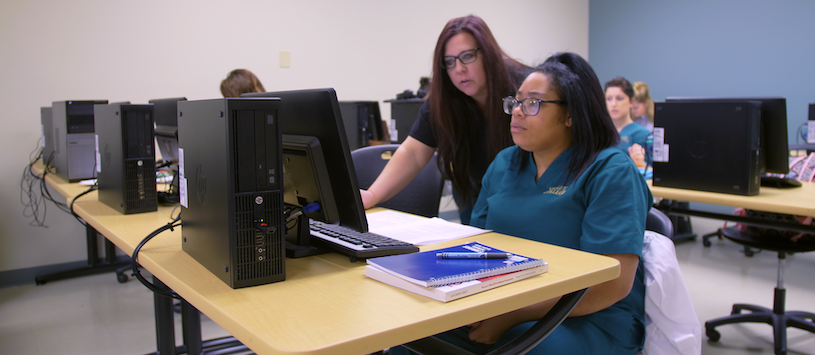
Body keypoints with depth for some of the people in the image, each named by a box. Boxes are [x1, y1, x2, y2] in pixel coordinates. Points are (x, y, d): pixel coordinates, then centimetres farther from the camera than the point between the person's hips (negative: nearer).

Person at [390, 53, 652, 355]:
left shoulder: (610, 171, -9)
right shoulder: (504, 163, 12)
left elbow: (614, 283, -17)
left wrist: (510, 316, -22)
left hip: (587, 320, -4)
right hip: (500, 305, 5)